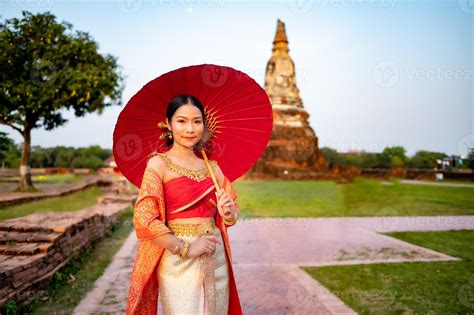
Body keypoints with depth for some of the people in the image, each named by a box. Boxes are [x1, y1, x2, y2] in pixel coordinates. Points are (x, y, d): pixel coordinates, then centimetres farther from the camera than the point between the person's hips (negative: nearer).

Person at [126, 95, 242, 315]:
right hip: (178, 261, -5)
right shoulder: (159, 163, -7)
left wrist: (228, 214, -8)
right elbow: (144, 219, -15)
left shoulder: (211, 166, 7)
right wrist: (185, 249, -16)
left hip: (216, 259, 5)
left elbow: (233, 211, 14)